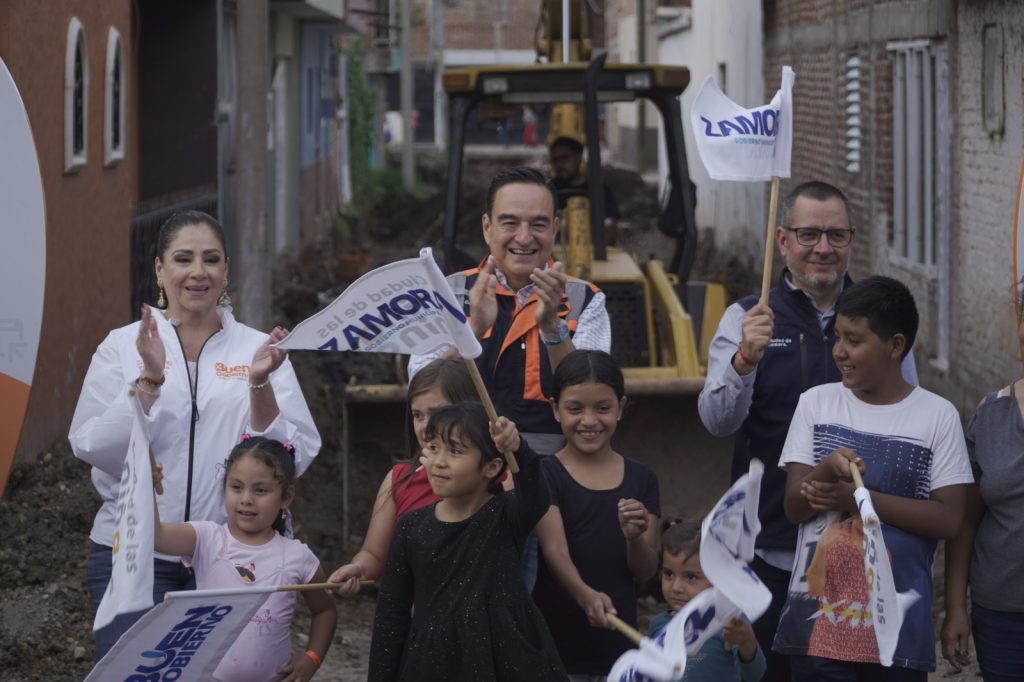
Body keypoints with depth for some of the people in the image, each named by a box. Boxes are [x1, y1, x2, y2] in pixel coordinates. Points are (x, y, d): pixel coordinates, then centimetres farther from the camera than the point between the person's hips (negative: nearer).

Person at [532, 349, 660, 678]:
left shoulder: (641, 479, 5)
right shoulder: (546, 475, -3)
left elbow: (646, 572, 2)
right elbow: (554, 550, -17)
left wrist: (634, 536, -19)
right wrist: (585, 595, -36)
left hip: (617, 639, 3)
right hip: (554, 641, -3)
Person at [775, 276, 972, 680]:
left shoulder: (937, 416, -2)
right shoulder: (816, 403, 4)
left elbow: (949, 519, -7)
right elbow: (794, 507, 1)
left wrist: (856, 498, -15)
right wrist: (826, 470, -20)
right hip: (817, 618, 2)